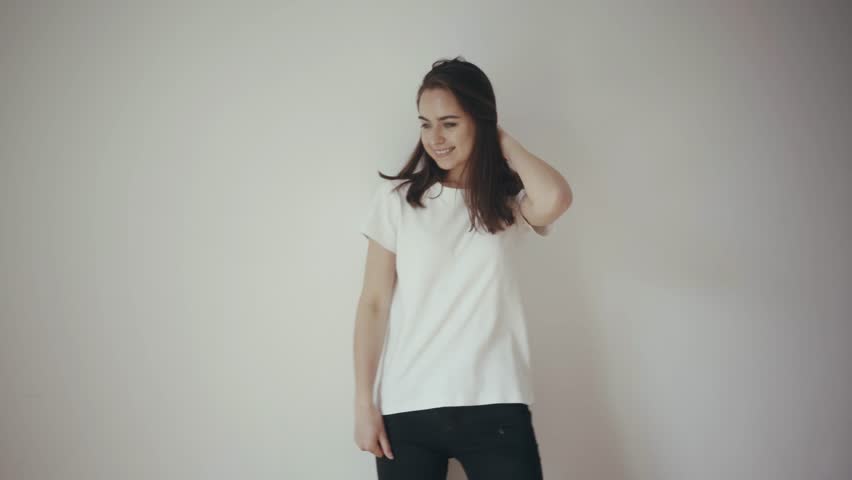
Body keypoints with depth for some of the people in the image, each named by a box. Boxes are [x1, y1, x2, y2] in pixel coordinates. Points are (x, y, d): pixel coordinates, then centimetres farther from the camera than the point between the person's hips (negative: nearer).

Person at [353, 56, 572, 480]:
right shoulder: (396, 198, 3)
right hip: (407, 408, 0)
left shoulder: (509, 201, 4)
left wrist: (504, 143, -3)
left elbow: (555, 199, -20)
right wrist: (364, 402, -1)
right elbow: (374, 304, 3)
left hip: (494, 404, 0)